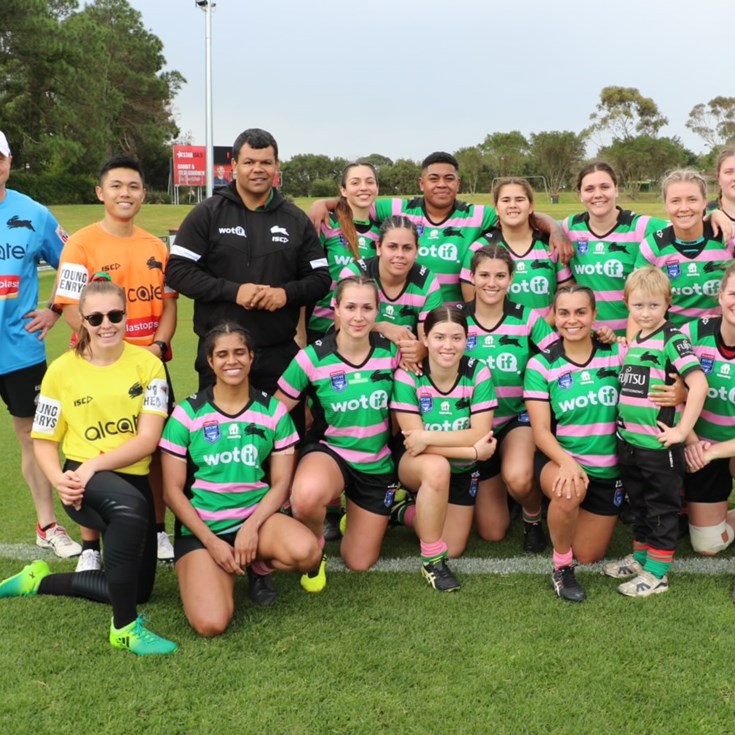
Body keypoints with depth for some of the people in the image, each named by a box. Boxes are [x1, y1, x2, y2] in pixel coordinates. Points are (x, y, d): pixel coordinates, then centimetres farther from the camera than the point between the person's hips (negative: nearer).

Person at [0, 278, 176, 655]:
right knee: (130, 507, -40)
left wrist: (94, 465, -25)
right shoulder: (62, 370, -5)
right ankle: (125, 627, -24)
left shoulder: (148, 364, -6)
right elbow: (43, 440, 3)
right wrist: (60, 479, -17)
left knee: (136, 589, 13)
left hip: (132, 480, 4)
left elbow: (148, 439, -13)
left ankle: (41, 580, 32)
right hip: (85, 482, -3)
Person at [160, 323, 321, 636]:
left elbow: (281, 482, 1)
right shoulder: (187, 413, -3)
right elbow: (173, 490, -3)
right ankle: (226, 575, 13)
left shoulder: (272, 410, 2)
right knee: (211, 623, -24)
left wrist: (251, 527, -16)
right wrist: (212, 542, -11)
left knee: (306, 551, -32)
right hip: (201, 527, -1)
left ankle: (257, 567, 4)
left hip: (256, 517, 2)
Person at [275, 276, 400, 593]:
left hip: (377, 463, 3)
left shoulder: (391, 351, -10)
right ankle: (314, 547, -4)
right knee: (306, 497, -40)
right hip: (329, 451, -2)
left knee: (359, 563, 8)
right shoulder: (312, 358, -18)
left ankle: (353, 513, 43)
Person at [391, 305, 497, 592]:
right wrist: (473, 451, -30)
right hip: (418, 466, -3)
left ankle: (406, 512, 35)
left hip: (463, 470, 3)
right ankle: (431, 561, -19)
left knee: (453, 549, 4)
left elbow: (480, 434, -24)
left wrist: (427, 436, -32)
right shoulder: (408, 375, -23)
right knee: (437, 467, -39)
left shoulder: (478, 372, -19)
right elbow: (415, 441, -25)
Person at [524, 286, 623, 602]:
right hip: (559, 459, -2)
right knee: (568, 491, -39)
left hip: (608, 468, 3)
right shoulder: (541, 365, -8)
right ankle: (561, 567, -12)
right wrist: (567, 462, -31)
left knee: (588, 556, 7)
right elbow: (541, 430, -13)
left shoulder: (616, 354, -3)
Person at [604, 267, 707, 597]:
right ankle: (640, 557, 36)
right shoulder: (634, 340, 10)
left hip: (659, 444, -7)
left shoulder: (672, 340, -13)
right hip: (629, 441, 7)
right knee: (639, 503, 20)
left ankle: (657, 573, 16)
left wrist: (682, 431, -21)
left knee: (662, 508, 6)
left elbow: (699, 384, -22)